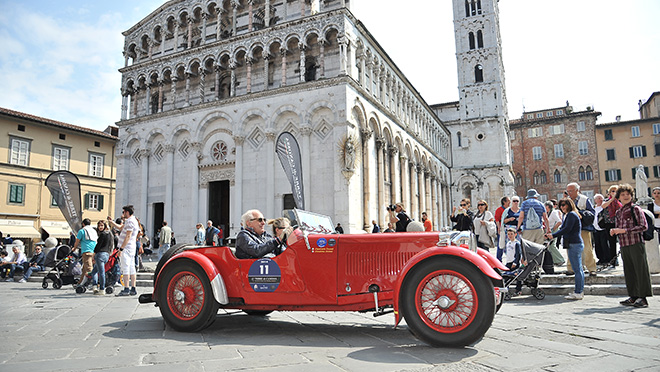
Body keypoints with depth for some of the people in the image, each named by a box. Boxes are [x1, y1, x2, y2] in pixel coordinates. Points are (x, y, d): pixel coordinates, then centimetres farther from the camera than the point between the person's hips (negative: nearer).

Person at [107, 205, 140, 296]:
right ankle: (133, 289, 11)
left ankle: (126, 289, -7)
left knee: (125, 269, -8)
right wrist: (111, 222, 27)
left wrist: (121, 248, -19)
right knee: (131, 268, 9)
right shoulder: (132, 221, 18)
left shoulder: (130, 221, -14)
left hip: (126, 248, -10)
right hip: (131, 248, 10)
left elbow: (128, 236, -20)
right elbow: (120, 228, 30)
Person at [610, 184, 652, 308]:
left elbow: (643, 226, -10)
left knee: (640, 270, -2)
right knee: (629, 271, 9)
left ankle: (642, 297, 3)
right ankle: (633, 296, 16)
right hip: (624, 245, 6)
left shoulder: (636, 209, -3)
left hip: (636, 243, -6)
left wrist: (624, 230, -15)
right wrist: (614, 231, 0)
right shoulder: (618, 212, 15)